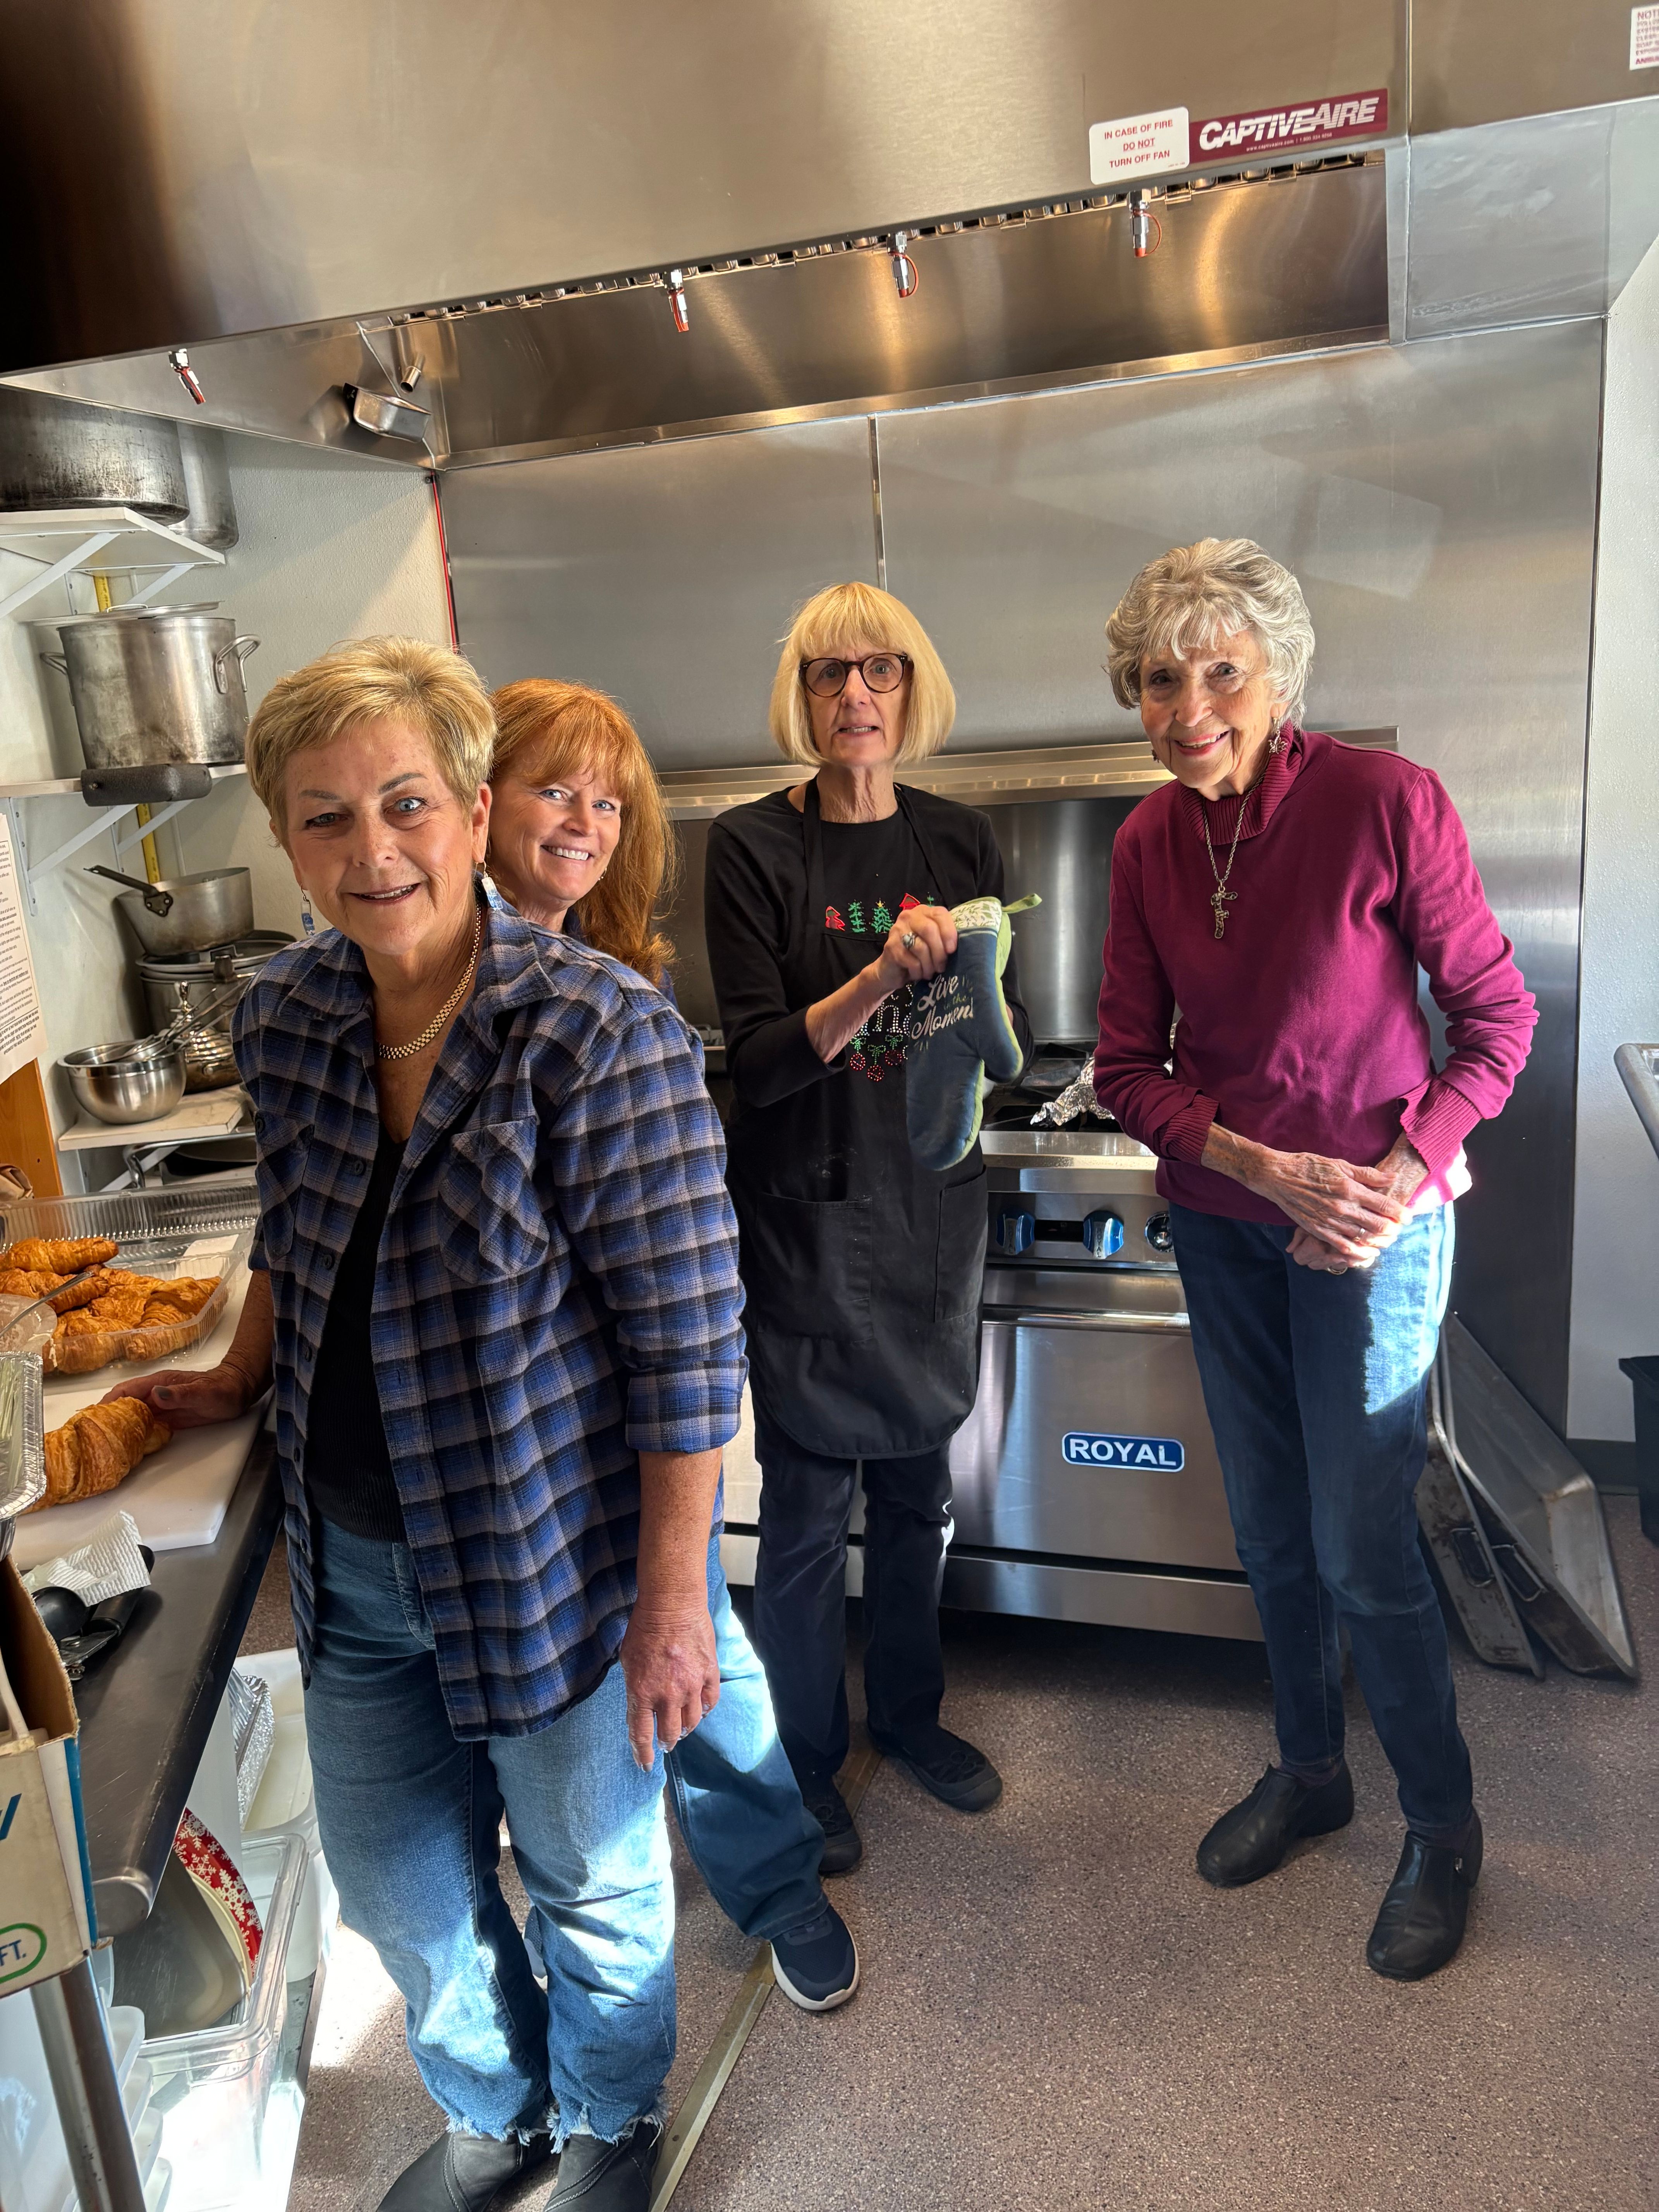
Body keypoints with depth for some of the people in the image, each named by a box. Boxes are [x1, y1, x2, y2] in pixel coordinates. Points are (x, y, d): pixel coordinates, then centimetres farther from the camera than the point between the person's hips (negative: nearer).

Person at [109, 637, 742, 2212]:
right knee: (399, 1896, 25)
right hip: (356, 1567, 6)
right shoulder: (284, 1020, -5)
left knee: (593, 1888, 20)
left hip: (552, 1565, -5)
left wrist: (670, 1598, -17)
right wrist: (241, 1381, 21)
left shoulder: (601, 1035, -23)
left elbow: (687, 1343, -20)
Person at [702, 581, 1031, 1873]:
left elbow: (1013, 1044, 2)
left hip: (933, 1204, 4)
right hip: (808, 1220, -4)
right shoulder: (753, 848, -9)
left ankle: (909, 1712, 41)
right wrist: (881, 976, -28)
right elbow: (758, 1061, -15)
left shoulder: (960, 842, 4)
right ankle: (810, 1761, 31)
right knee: (808, 1511, 7)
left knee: (918, 1489, 18)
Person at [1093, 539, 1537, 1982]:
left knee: (1361, 1546, 2)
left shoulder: (1387, 803, -16)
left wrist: (1406, 1172, -18)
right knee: (1270, 1527, 16)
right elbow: (1128, 1065, -1)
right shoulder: (1149, 842, -3)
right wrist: (1259, 1164, -14)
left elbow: (1497, 1011, -8)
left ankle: (1444, 1824, 29)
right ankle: (1308, 1771, 40)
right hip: (1223, 1218, 5)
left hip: (1372, 1221, -4)